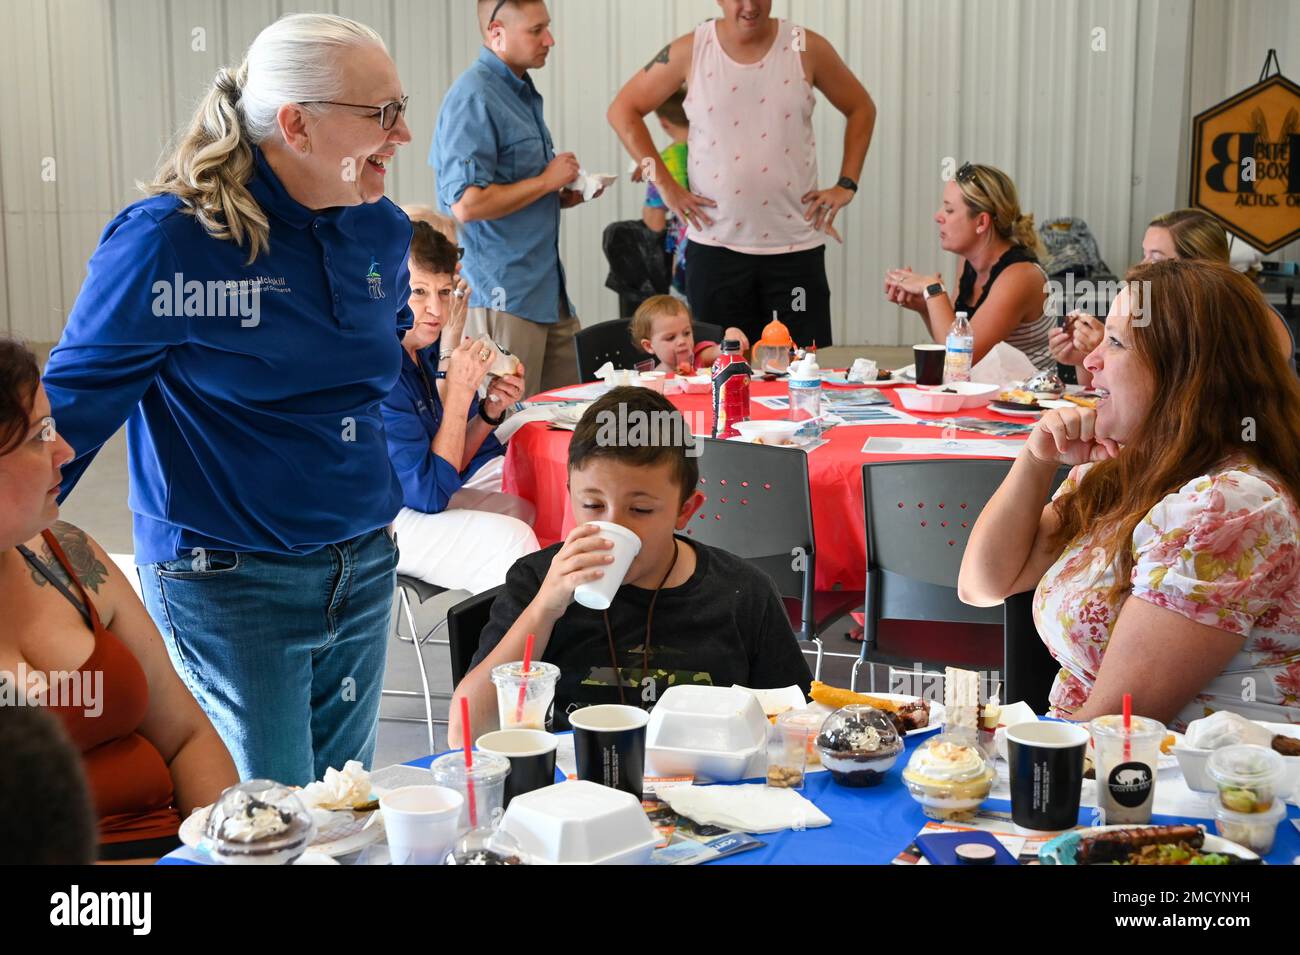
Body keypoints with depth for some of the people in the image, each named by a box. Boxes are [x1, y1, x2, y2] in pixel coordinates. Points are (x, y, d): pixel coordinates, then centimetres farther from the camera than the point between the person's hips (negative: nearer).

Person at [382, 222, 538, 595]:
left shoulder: (426, 349, 0)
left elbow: (453, 463, 9)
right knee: (510, 539, -23)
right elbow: (429, 492, -25)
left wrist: (490, 412, -9)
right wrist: (461, 390, -24)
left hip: (424, 500, 9)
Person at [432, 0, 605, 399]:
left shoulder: (522, 93, 16)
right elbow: (467, 204, -24)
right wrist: (546, 182, -13)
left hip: (547, 290, 9)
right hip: (503, 297, -9)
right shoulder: (473, 99, -15)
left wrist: (565, 197, 9)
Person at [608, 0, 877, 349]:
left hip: (796, 245, 0)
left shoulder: (807, 48, -1)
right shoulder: (690, 51, -2)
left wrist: (847, 185, 2)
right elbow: (623, 109, 5)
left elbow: (861, 109, 12)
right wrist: (664, 184, -2)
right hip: (715, 245, 0)